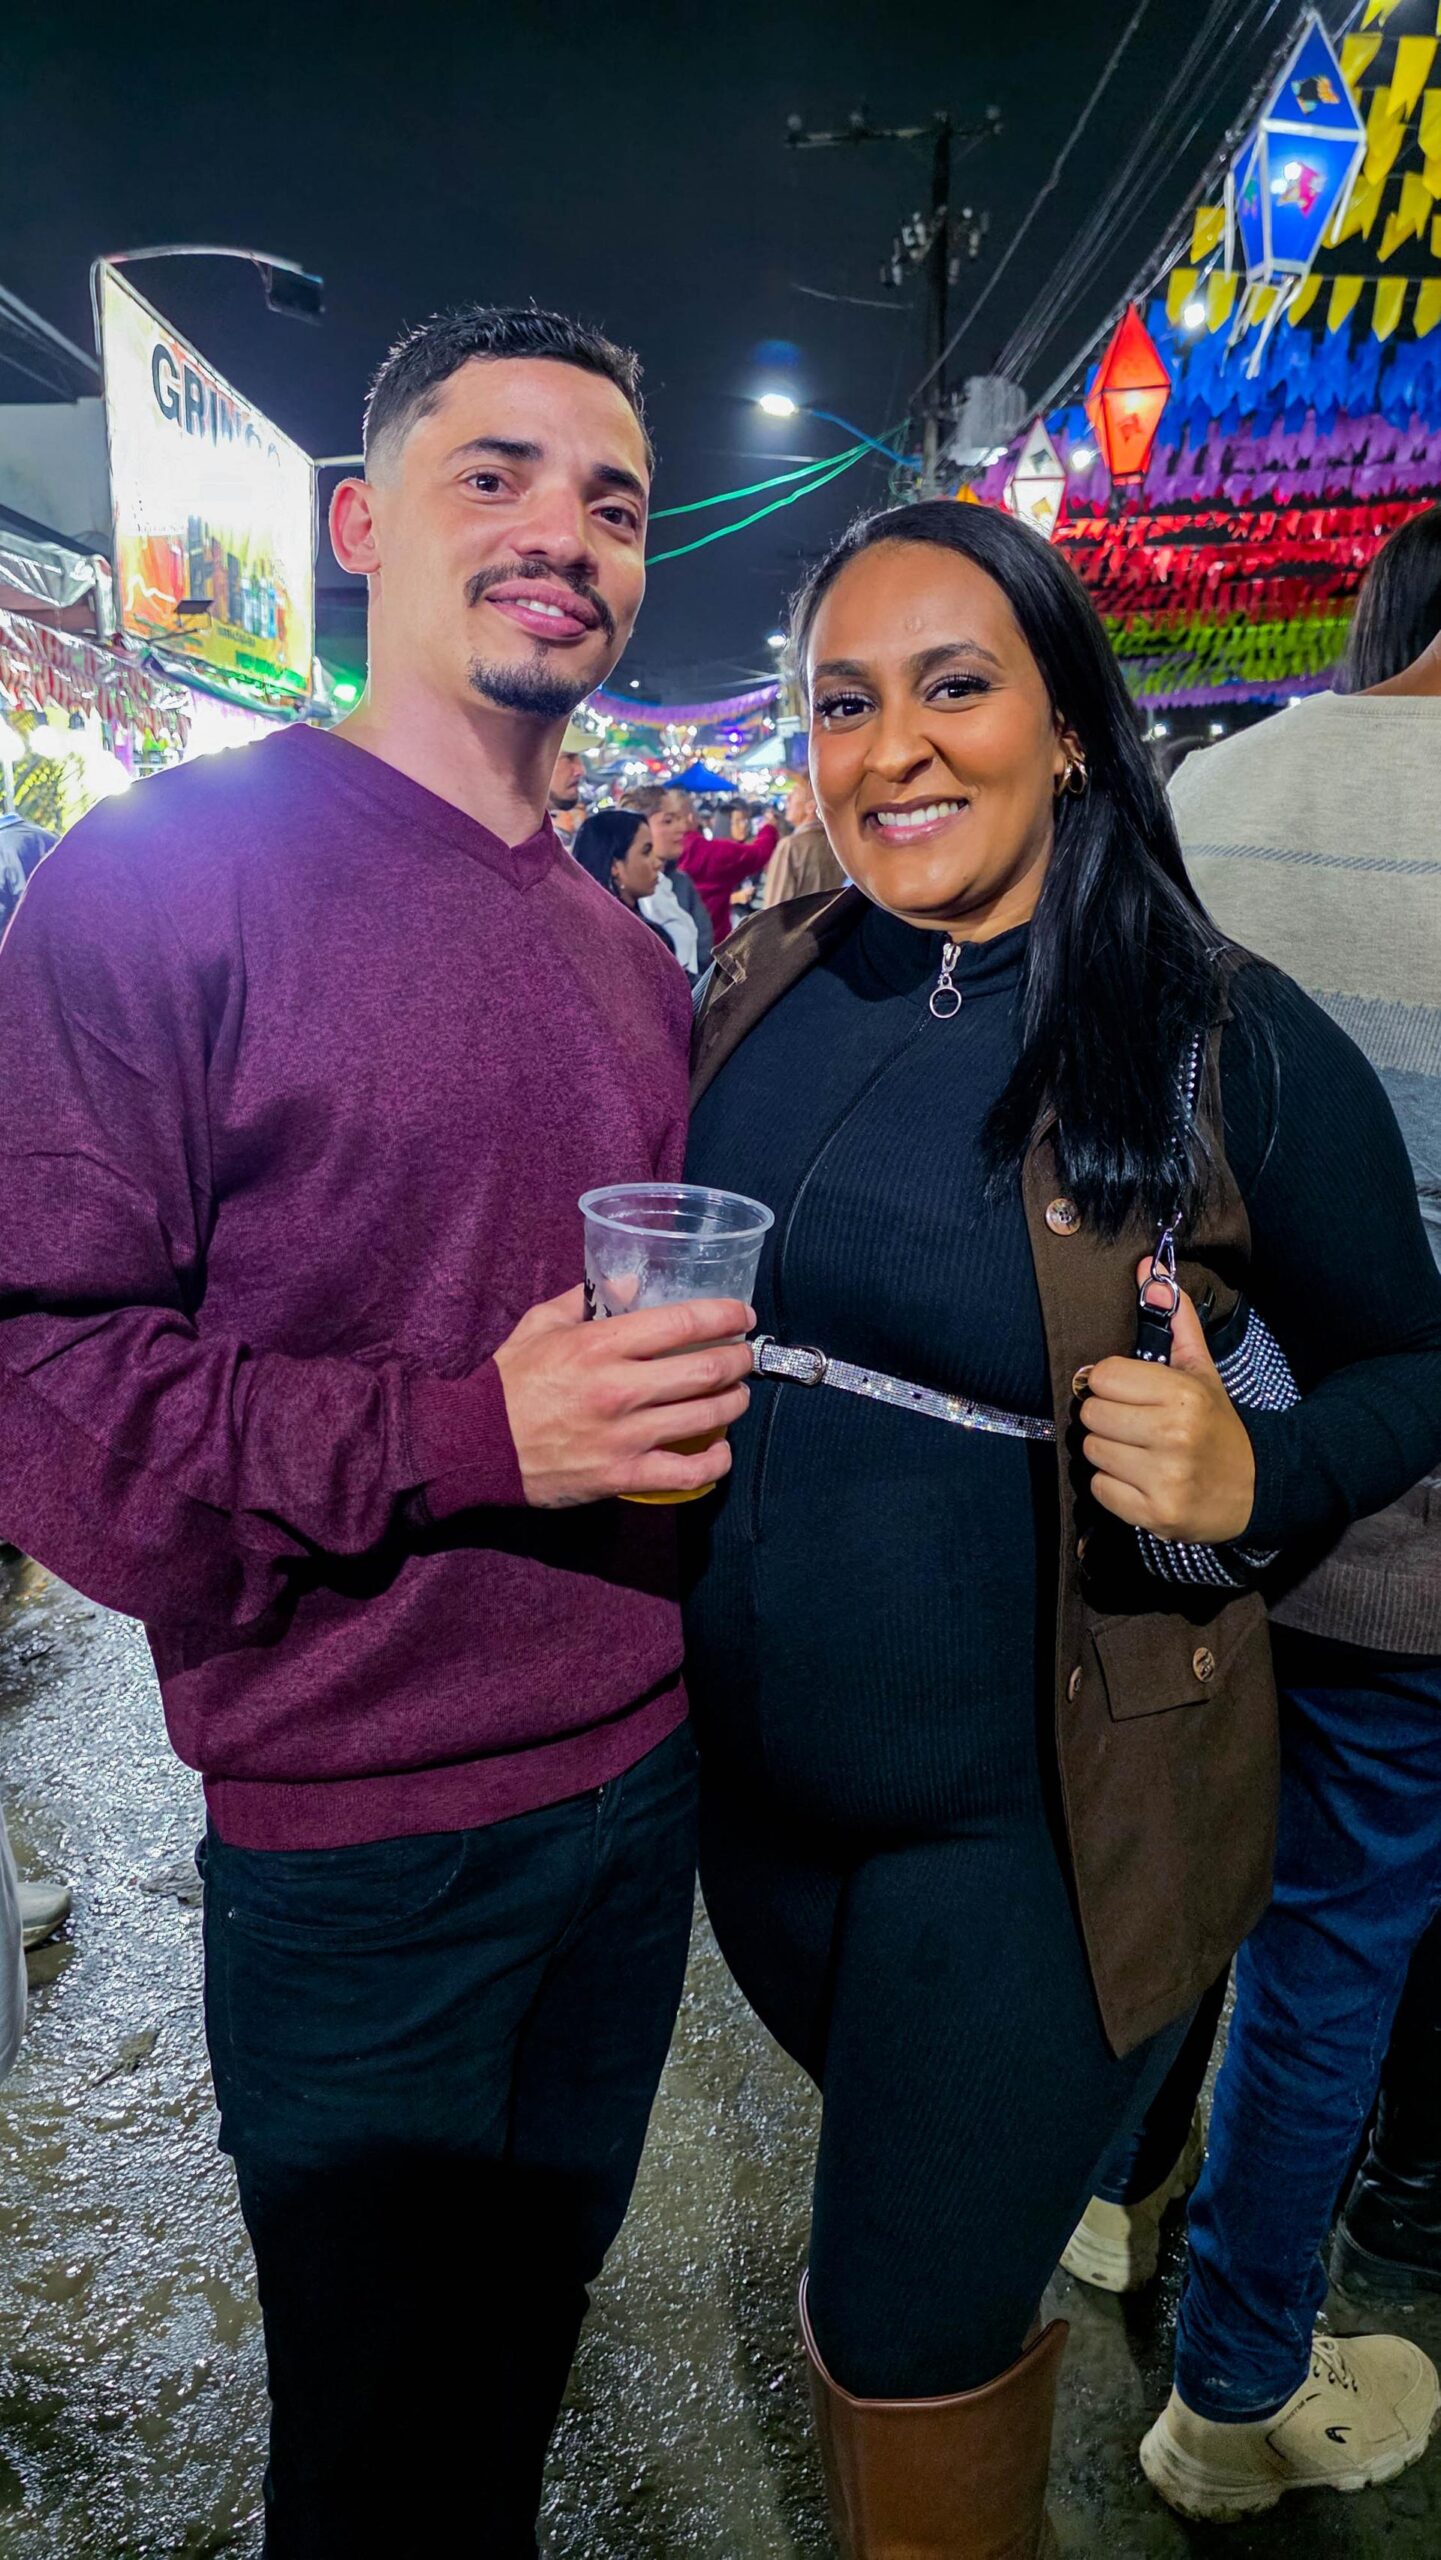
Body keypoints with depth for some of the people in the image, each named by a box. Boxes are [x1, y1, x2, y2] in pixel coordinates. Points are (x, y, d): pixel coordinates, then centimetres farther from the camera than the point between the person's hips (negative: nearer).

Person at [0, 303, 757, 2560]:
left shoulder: (630, 952, 10)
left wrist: (704, 1385, 1)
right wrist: (470, 1439, -26)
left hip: (640, 1770, 6)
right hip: (361, 1839, -5)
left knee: (532, 2343, 26)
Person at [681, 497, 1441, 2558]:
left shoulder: (1233, 1049, -15)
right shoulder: (751, 993, -2)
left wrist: (1256, 1478, -22)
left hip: (1036, 1821, -4)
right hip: (755, 1783, 5)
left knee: (911, 2341, 12)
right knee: (929, 2211, 30)